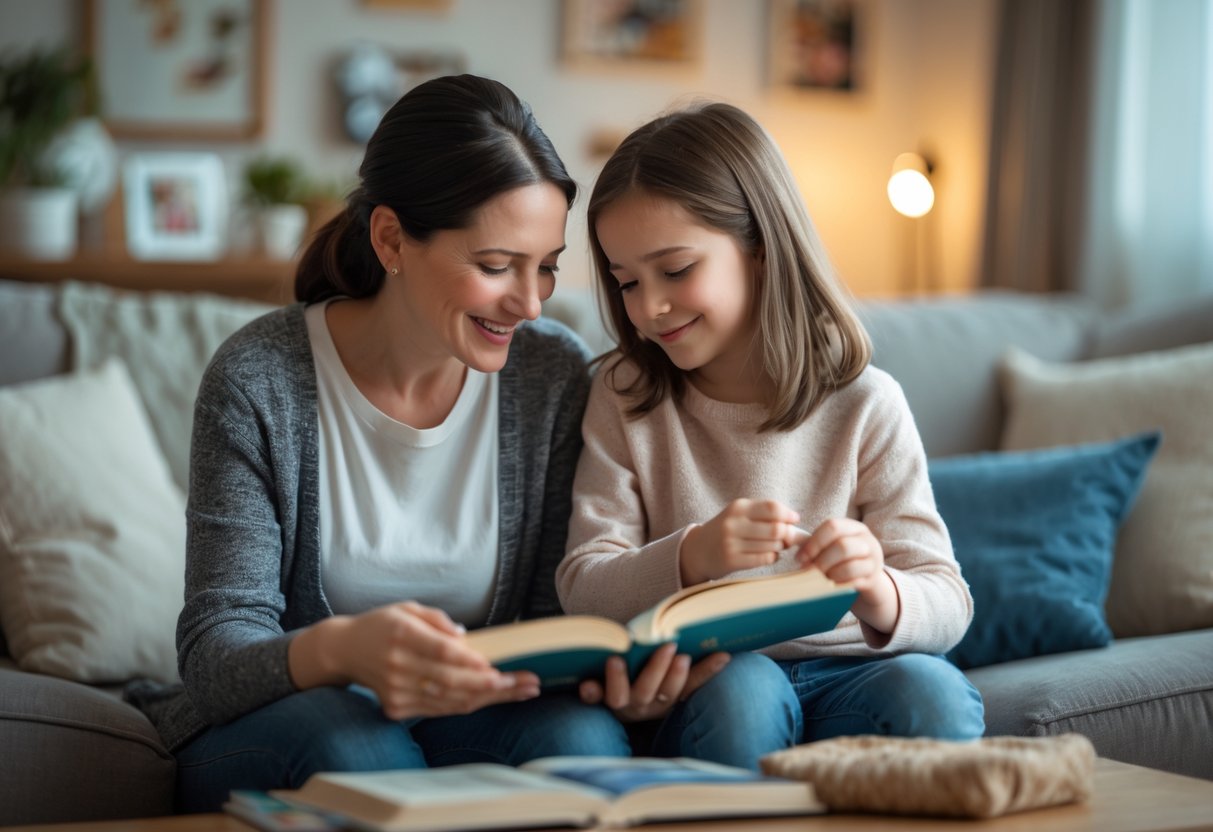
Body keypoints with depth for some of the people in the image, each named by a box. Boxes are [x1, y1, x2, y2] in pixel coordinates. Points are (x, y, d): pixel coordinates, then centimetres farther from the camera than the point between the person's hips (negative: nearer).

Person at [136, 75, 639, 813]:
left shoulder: (556, 377, -5)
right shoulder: (260, 381, -14)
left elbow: (558, 619, -2)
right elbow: (214, 648, -18)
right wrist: (339, 650, -41)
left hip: (471, 719, 3)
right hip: (277, 721, -3)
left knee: (583, 735, -28)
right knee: (354, 747, -36)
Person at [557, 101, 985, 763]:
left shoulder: (863, 405, -1)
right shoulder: (624, 397, 3)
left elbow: (948, 606, -5)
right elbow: (582, 589, -6)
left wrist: (878, 594, -29)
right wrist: (692, 557, -28)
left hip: (847, 670, 1)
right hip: (699, 676, -1)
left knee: (932, 693, -30)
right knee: (741, 693, -33)